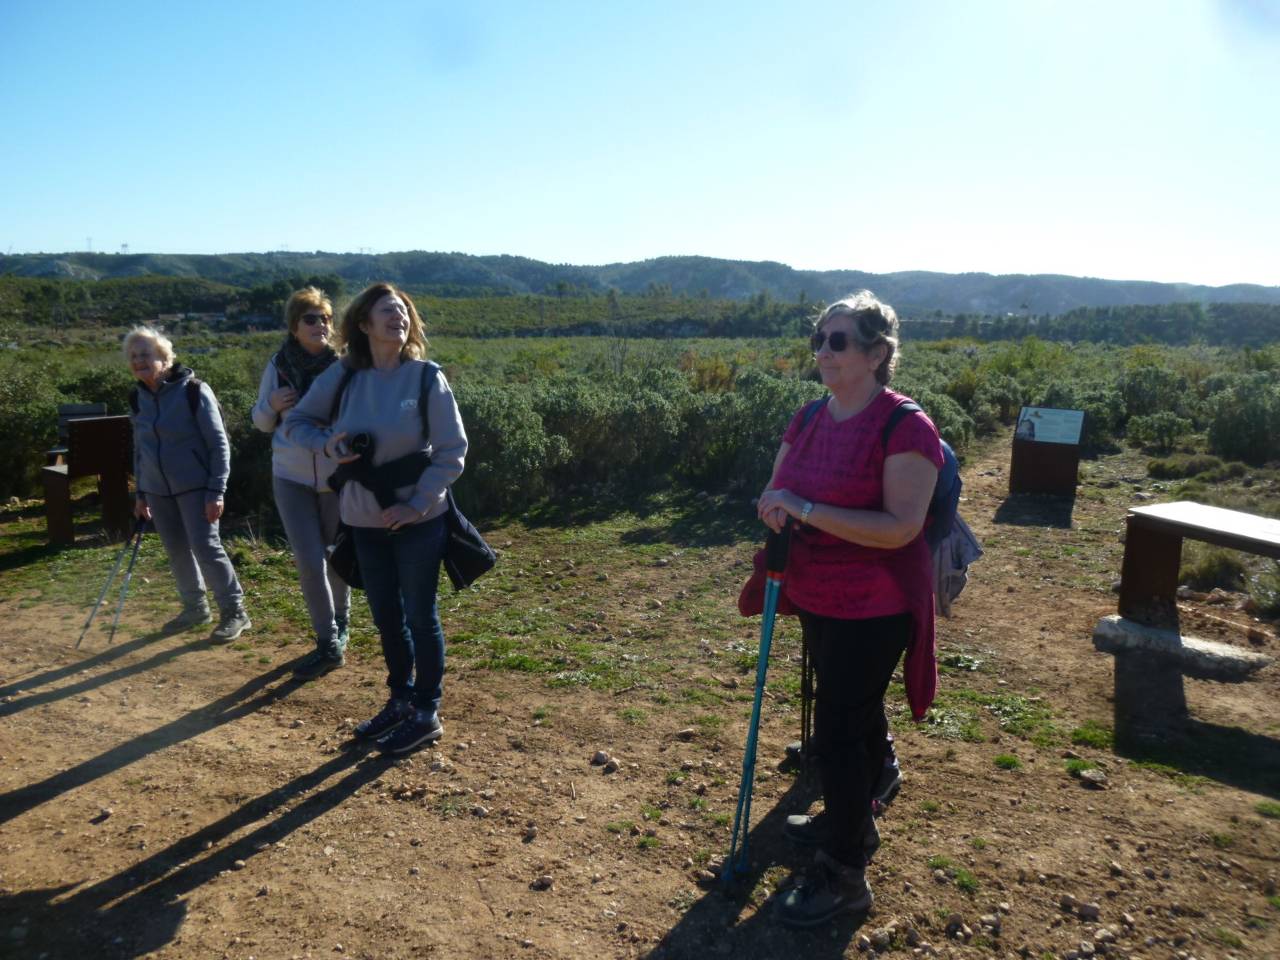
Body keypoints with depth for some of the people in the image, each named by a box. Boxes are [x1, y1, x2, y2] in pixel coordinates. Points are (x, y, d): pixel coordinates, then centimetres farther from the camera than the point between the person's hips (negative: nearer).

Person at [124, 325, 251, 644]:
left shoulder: (193, 391, -12)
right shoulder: (137, 397, 5)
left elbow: (219, 444, -12)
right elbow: (139, 448, 16)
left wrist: (216, 492, -16)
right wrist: (141, 493, 14)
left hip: (194, 487, -6)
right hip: (158, 490, 6)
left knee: (206, 548, -9)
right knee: (176, 551, 12)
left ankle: (234, 612, 4)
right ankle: (195, 607, 29)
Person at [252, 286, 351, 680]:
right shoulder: (278, 365, 0)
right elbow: (262, 423, 10)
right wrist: (272, 405, -11)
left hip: (338, 478, -1)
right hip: (291, 478, 1)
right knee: (309, 561, -5)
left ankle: (340, 626, 37)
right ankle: (329, 645, 9)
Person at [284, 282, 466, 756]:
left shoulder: (427, 377, -10)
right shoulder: (342, 376, -1)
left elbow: (453, 450, -10)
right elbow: (296, 422, 10)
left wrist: (418, 504, -17)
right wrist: (327, 443, -11)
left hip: (418, 519, -4)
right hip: (364, 521, 4)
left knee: (420, 616, 6)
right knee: (386, 617, 17)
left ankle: (427, 714, 22)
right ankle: (400, 700, 36)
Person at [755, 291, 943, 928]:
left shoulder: (904, 427, -20)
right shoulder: (808, 420, 3)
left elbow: (901, 527, -26)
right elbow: (777, 492, 10)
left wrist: (807, 509, -28)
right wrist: (773, 509, -14)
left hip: (872, 610, -7)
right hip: (818, 601, 7)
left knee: (837, 732, -1)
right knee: (857, 716, 24)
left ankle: (844, 875, 18)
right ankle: (853, 822, 46)